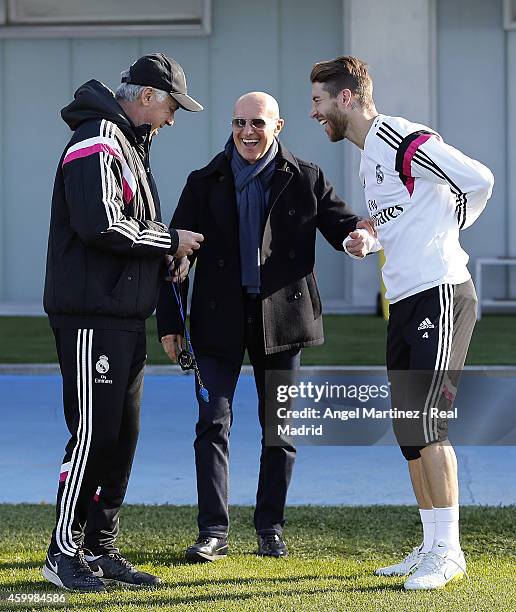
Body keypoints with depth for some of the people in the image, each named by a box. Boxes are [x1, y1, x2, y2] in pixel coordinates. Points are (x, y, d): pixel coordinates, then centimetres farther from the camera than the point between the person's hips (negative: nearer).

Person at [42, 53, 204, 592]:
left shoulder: (130, 145, 21)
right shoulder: (97, 143, -11)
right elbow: (101, 226, -23)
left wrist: (166, 255, 7)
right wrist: (170, 241, -11)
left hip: (125, 317, 10)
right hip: (91, 315, -10)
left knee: (121, 435, 10)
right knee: (93, 433, -8)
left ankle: (100, 549, 16)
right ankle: (64, 552, -1)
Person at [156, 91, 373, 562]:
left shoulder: (305, 180, 3)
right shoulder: (206, 183, 4)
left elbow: (344, 227, 3)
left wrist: (362, 233, -23)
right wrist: (169, 323, 0)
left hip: (282, 315, 0)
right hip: (220, 316, 0)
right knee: (214, 421, -7)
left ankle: (271, 528, 18)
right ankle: (213, 531, -2)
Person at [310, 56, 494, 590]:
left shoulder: (403, 140, -13)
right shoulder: (369, 154, 18)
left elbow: (478, 180, -16)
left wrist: (443, 232, -2)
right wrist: (368, 242, 6)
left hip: (441, 296, -10)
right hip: (405, 302, 10)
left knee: (426, 423, -10)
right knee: (408, 429, 10)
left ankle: (448, 551, -4)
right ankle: (432, 546, 18)